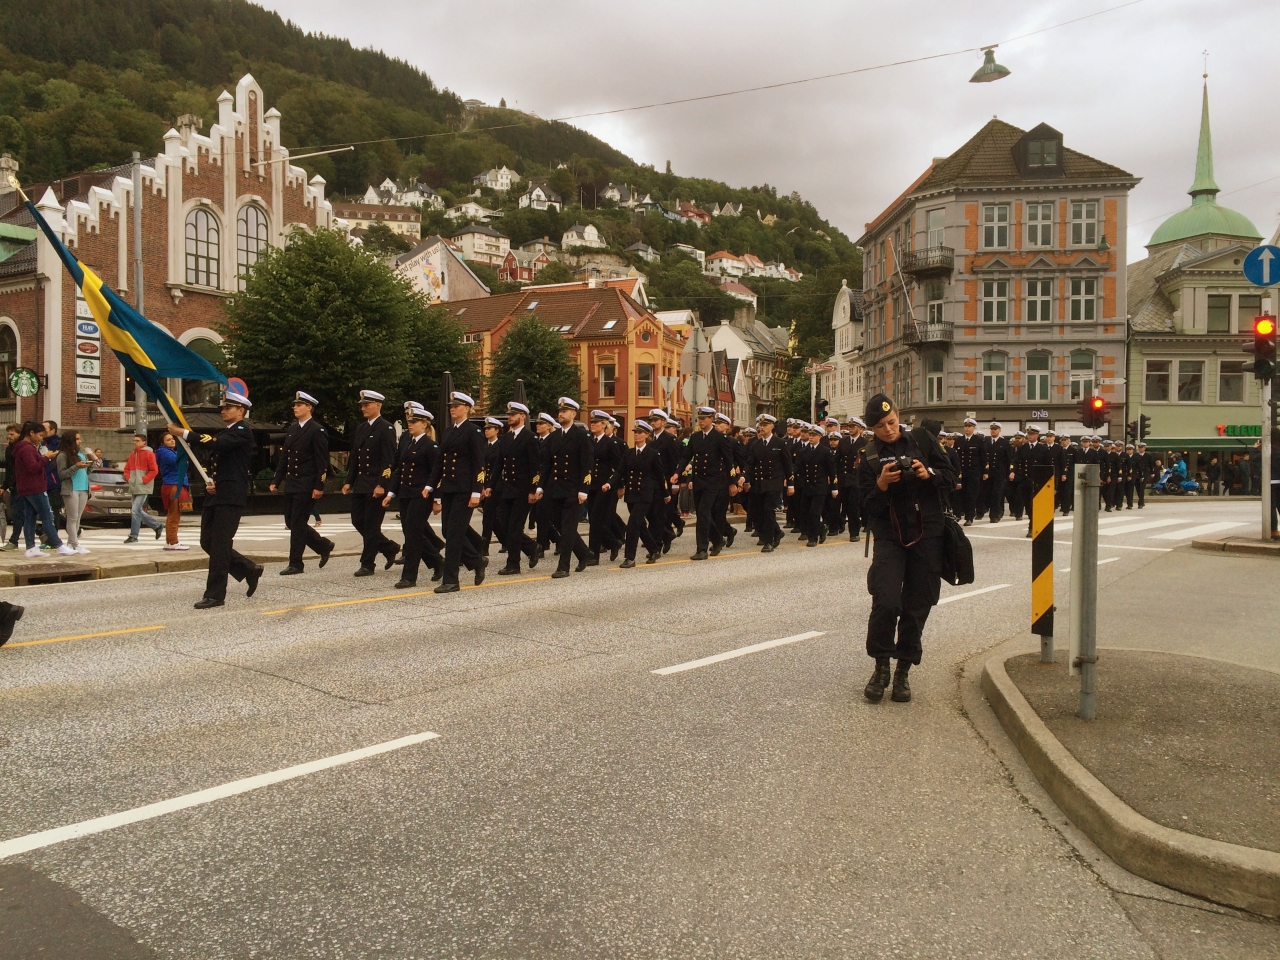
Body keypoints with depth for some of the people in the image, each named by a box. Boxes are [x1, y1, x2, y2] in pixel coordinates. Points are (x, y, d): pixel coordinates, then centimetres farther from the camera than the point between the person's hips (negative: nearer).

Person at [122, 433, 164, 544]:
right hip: (133, 488, 8)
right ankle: (158, 526, 26)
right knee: (139, 512, 11)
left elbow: (154, 470, -10)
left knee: (135, 511, -12)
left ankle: (133, 536, -5)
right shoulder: (132, 455, 15)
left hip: (143, 488, -8)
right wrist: (129, 478, 4)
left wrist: (143, 480, -14)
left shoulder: (148, 454, -6)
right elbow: (127, 469, 21)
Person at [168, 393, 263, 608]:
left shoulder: (242, 432, -6)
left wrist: (183, 433, -20)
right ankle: (249, 570, 22)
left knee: (219, 545, -8)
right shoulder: (223, 434, 22)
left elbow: (216, 445, -23)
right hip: (214, 495, 9)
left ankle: (215, 594, -2)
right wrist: (209, 482, 2)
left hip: (231, 497, -9)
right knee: (208, 542, 8)